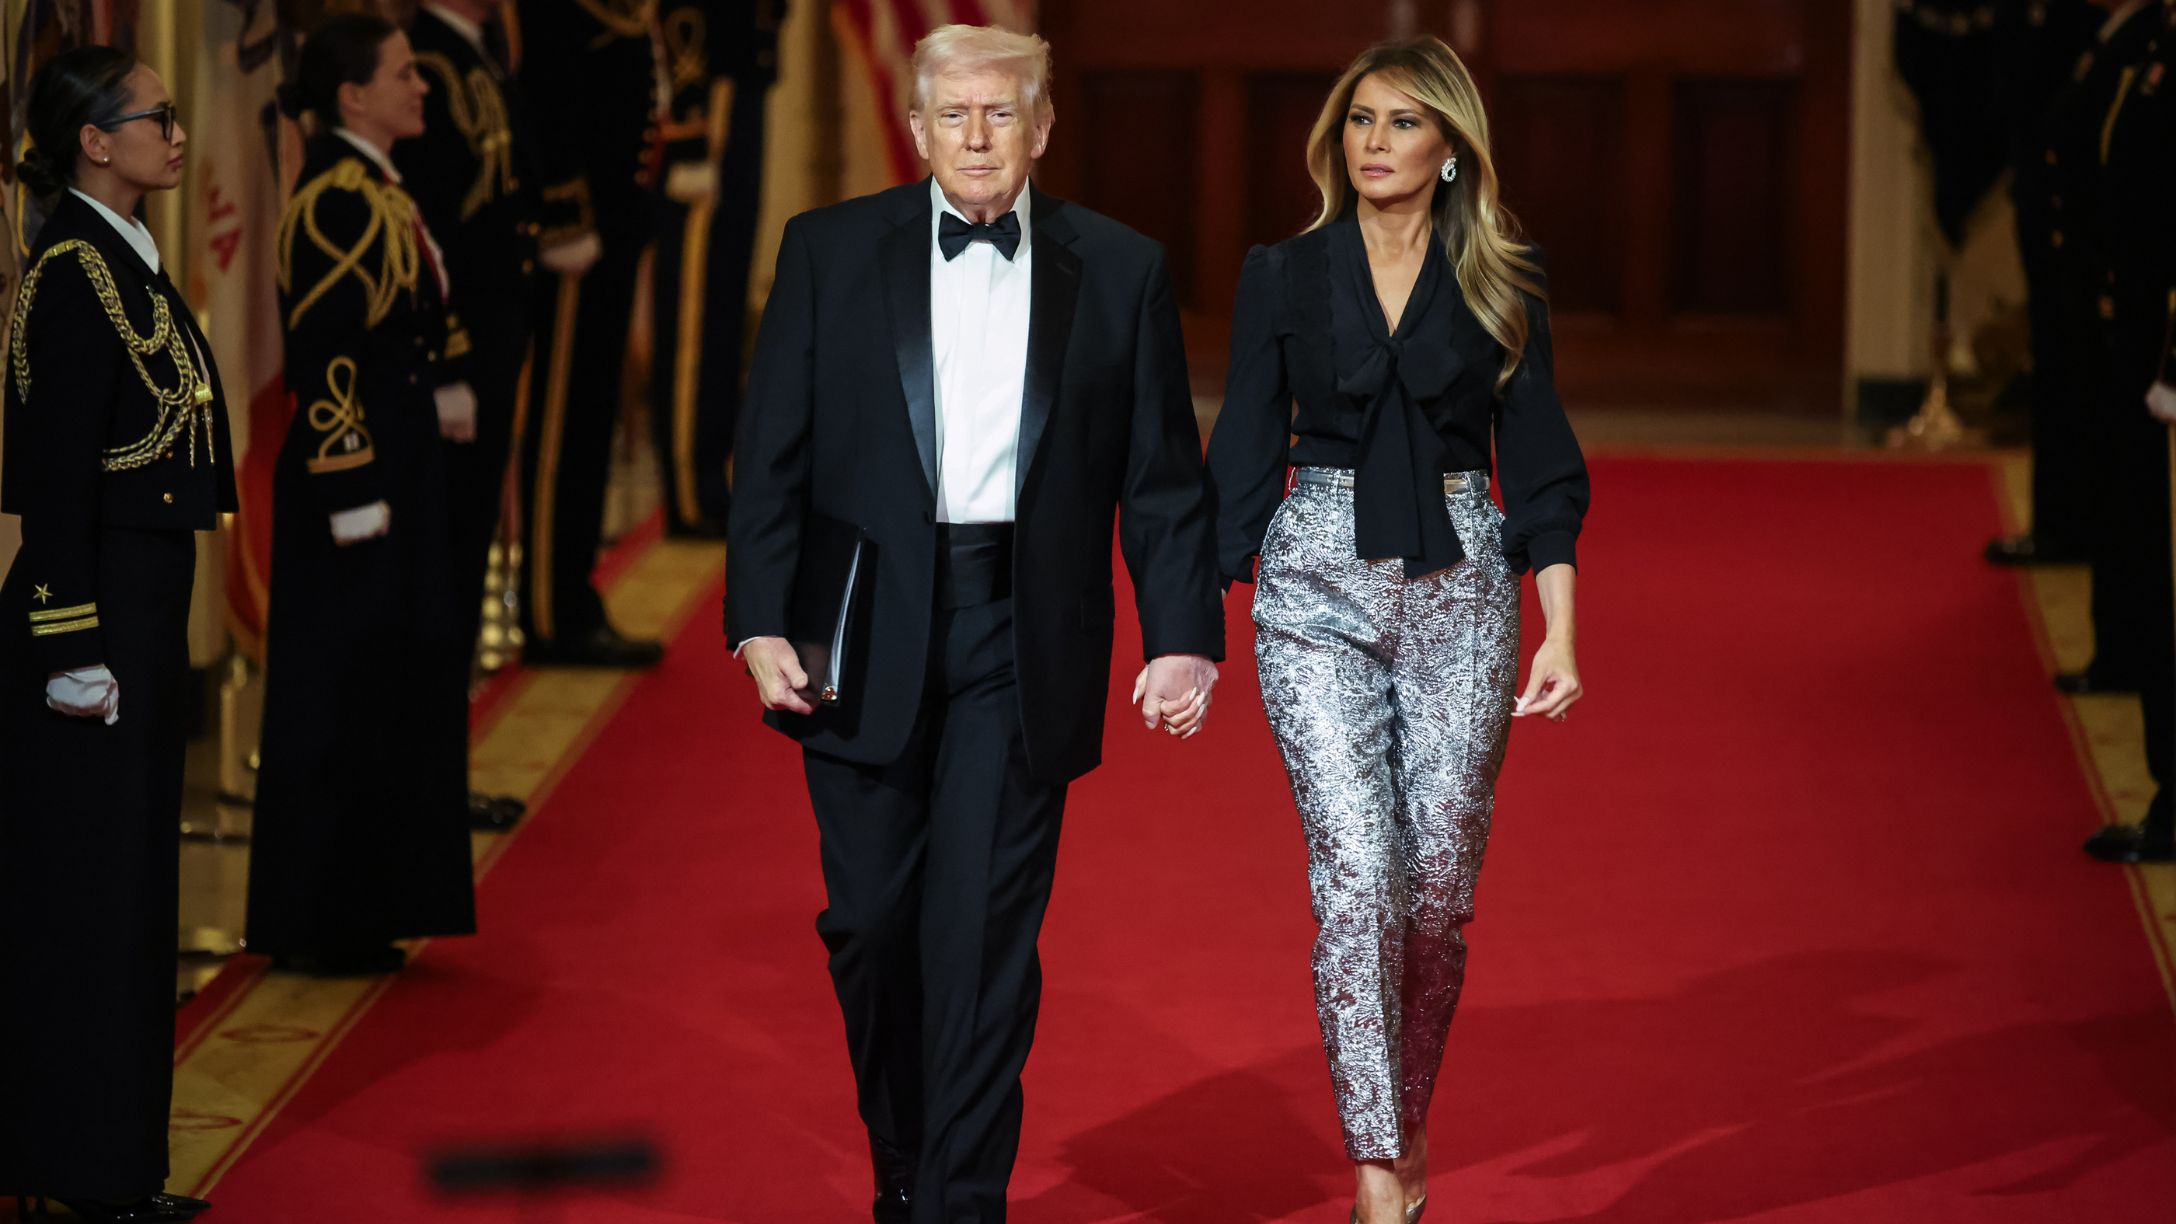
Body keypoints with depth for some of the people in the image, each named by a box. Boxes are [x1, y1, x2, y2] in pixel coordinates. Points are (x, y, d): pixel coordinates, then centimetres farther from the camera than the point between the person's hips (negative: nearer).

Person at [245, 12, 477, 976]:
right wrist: (355, 497, -21)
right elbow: (323, 361, -20)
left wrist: (442, 393, 4)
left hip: (399, 464, 10)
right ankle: (316, 928, 4)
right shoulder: (335, 200, -16)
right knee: (340, 696, -3)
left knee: (400, 679, 13)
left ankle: (361, 914, 20)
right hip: (352, 472, -10)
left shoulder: (377, 191, 13)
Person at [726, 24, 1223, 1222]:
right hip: (866, 637, 1)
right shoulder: (830, 251, 4)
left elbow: (1162, 478, 6)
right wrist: (762, 620, -6)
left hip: (1022, 642, -1)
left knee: (983, 931, -5)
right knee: (869, 920, 5)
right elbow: (771, 453, 2)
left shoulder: (1119, 271, 5)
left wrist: (1182, 636, -2)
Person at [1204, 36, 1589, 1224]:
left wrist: (1560, 631, -5)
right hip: (1319, 590, -1)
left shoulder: (1501, 282, 4)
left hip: (1458, 590, 1)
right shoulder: (1283, 277, 4)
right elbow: (1243, 459, 5)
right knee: (1357, 878, -11)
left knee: (1439, 885, 3)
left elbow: (1538, 460, 4)